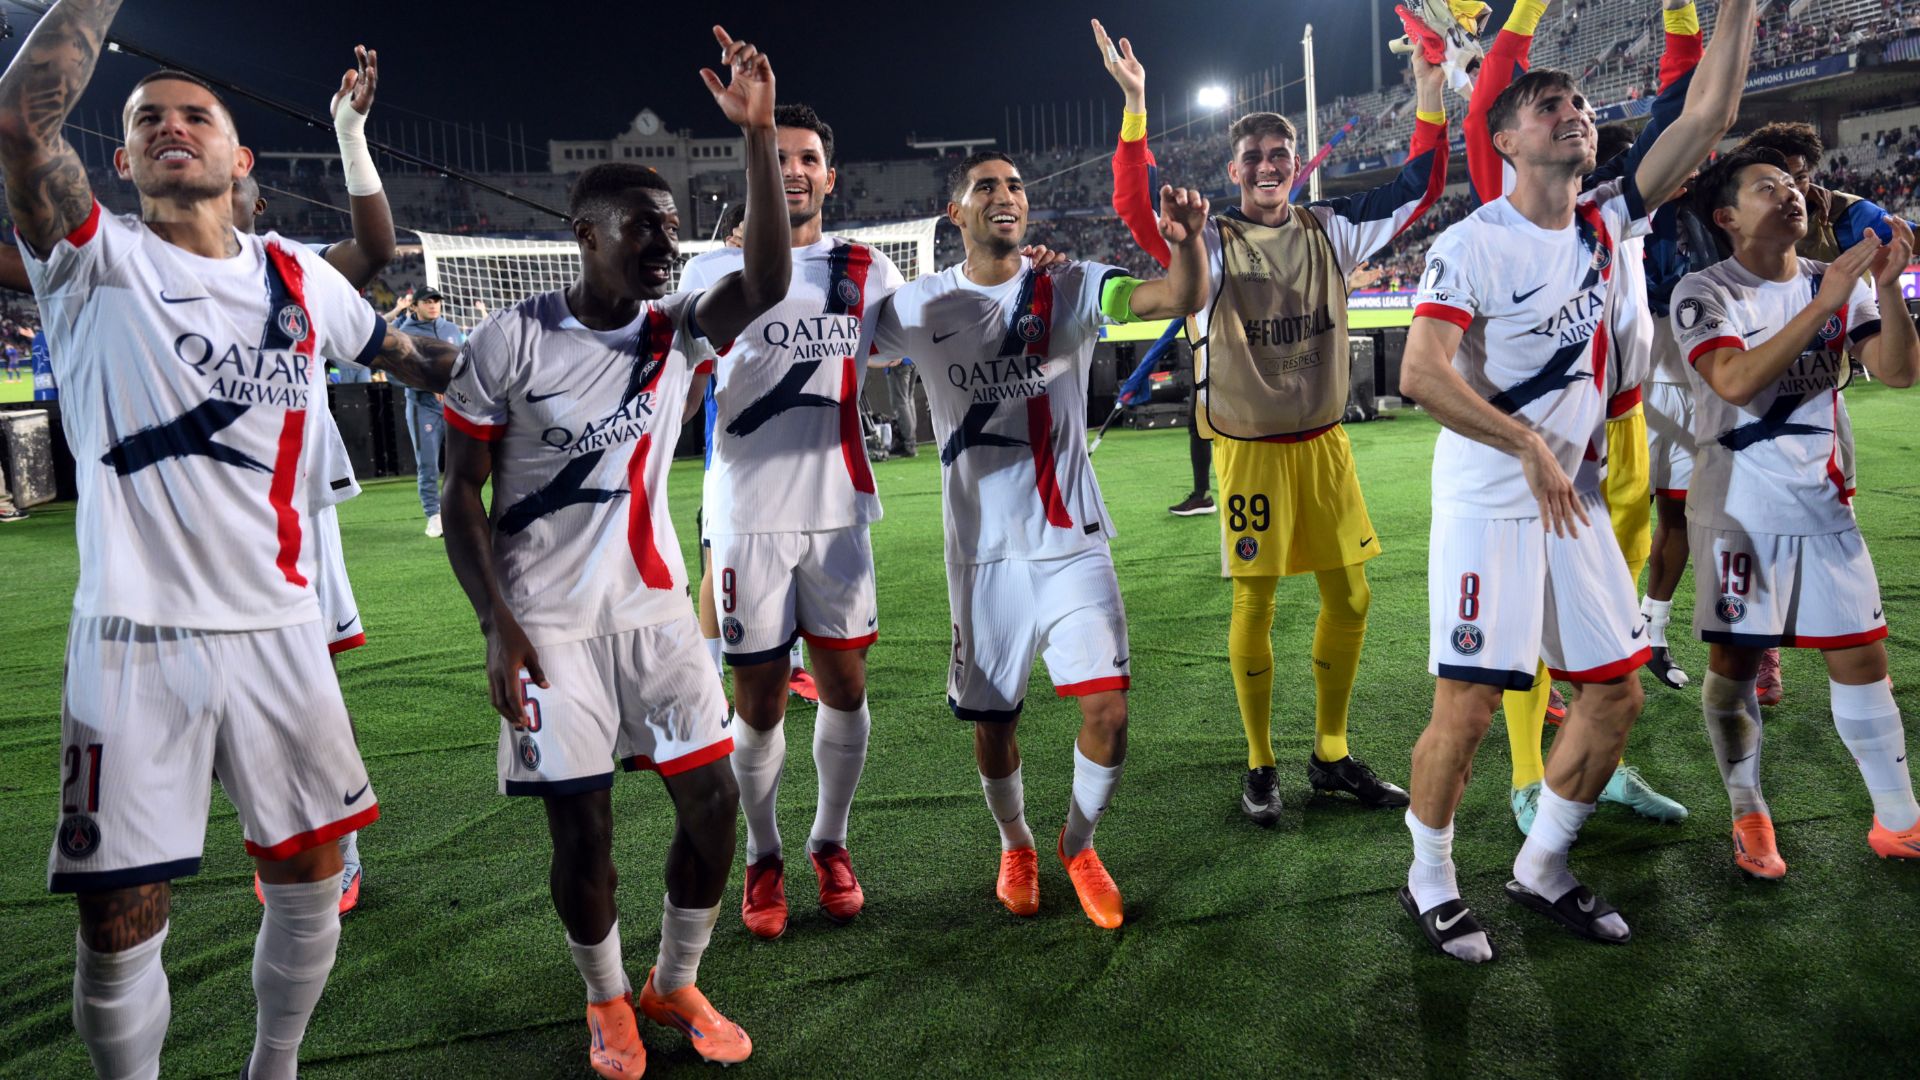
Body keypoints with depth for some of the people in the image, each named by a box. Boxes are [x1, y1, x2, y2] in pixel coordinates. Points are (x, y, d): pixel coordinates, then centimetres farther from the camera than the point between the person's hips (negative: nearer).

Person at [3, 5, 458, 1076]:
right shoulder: (100, 262, -1)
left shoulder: (303, 280, 10)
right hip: (139, 638, -3)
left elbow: (412, 355, 24)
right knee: (121, 920, 1)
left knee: (310, 870, 13)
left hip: (279, 627, 4)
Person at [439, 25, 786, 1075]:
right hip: (548, 617, -3)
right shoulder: (510, 341, -8)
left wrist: (758, 135, -27)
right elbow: (461, 495, -5)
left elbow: (767, 282, -19)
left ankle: (676, 984, 26)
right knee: (581, 827, 1)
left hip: (652, 603, 4)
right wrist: (498, 625, -13)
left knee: (713, 799, 3)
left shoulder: (677, 332, 0)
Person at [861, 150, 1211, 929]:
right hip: (985, 550, 1)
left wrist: (1187, 242, -38)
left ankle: (1079, 845, 22)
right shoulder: (920, 307, 0)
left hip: (1073, 541, 0)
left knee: (1107, 710, -7)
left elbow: (1182, 299, -16)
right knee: (993, 720, 9)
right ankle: (1015, 844, 39)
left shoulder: (1072, 287, -3)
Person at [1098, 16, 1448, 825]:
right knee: (1254, 606, 2)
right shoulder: (1210, 242, -7)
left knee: (1349, 598, 8)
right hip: (1250, 449, -4)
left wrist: (1431, 99, -4)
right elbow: (1138, 209, -23)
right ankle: (1260, 766, 19)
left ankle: (1331, 754, 26)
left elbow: (1417, 188, 7)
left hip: (1324, 443, 4)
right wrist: (1135, 108, -33)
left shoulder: (1330, 232, 4)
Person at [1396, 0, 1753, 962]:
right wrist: (1529, 447, -19)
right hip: (1487, 509, -7)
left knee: (1616, 694, 10)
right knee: (1468, 705, -5)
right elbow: (1420, 373, -22)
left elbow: (1707, 117, 5)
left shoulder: (1603, 223, 8)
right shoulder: (1472, 245, -12)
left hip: (1575, 504, 7)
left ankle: (1542, 869, 28)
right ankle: (1429, 882, 16)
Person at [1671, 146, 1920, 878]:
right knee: (1734, 659, 2)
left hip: (1824, 504, 4)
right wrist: (1824, 302, -26)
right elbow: (1736, 381, -24)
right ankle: (1749, 815, 19)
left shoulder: (1839, 281, 7)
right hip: (1739, 509, -4)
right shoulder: (1704, 293, -8)